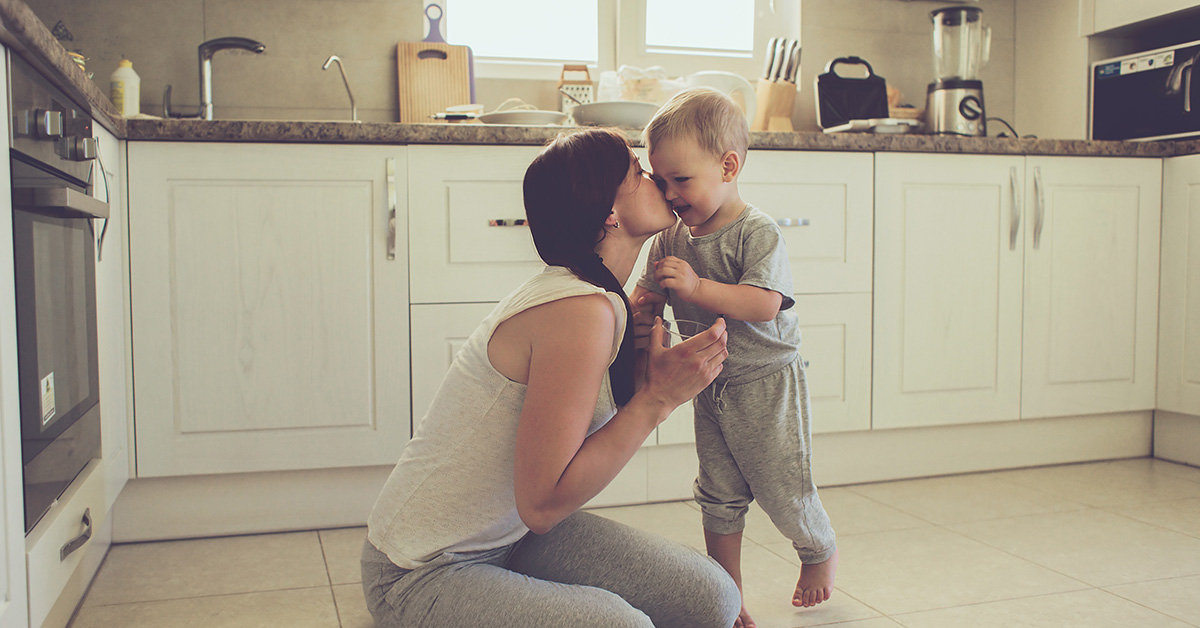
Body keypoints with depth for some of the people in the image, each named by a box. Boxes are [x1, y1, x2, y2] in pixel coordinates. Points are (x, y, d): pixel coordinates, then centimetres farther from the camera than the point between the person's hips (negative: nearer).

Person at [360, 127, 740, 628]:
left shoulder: (606, 304, 4)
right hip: (422, 573, -7)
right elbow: (542, 504, -27)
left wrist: (647, 377, -9)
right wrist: (657, 398, -24)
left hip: (510, 537, 8)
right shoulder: (580, 310, -26)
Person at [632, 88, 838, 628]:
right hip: (710, 385, 6)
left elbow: (765, 304, -29)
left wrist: (696, 286, -37)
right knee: (719, 495, 10)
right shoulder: (671, 238, 0)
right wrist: (638, 305, -20)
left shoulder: (757, 233, -18)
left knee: (782, 488, 4)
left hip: (766, 385, -5)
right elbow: (649, 296, 4)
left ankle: (820, 550, 37)